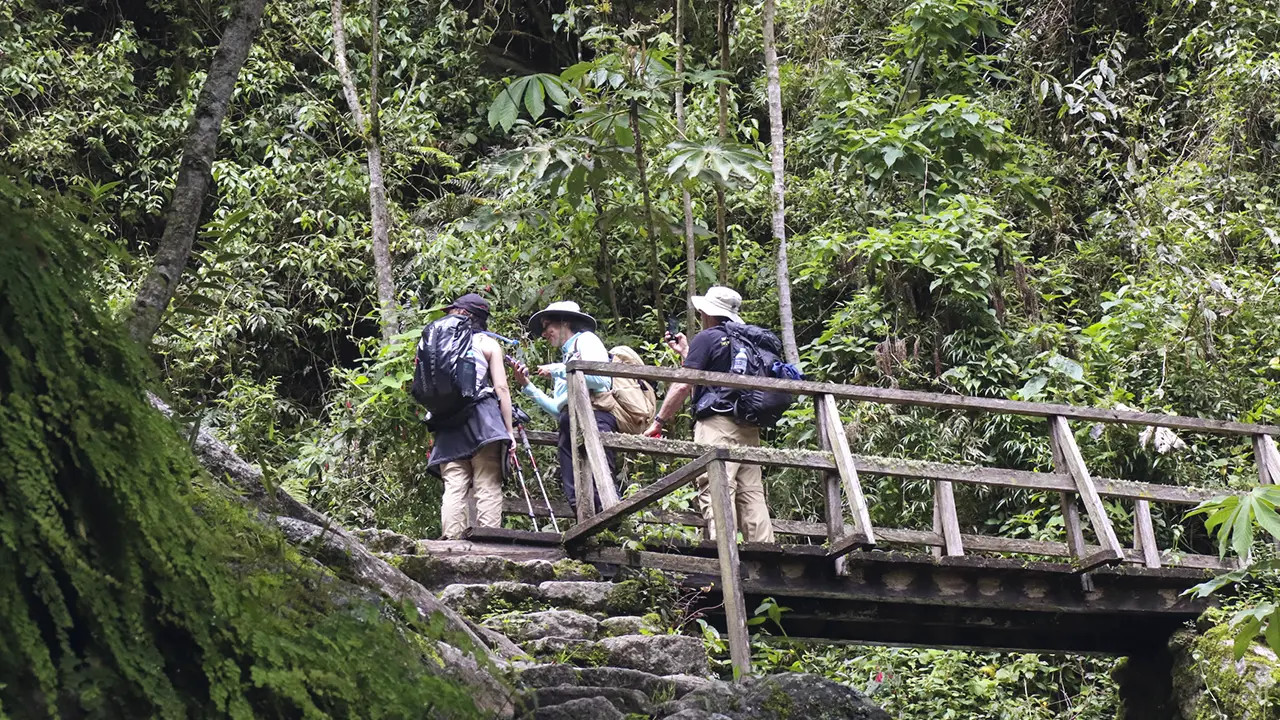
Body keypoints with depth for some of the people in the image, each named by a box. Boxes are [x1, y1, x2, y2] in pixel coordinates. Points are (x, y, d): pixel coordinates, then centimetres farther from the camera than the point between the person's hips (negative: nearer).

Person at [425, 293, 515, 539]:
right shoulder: (488, 344, 9)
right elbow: (501, 388, 2)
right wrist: (509, 430, 1)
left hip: (447, 425, 3)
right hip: (482, 419, -3)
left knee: (454, 488, -1)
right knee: (488, 486, -7)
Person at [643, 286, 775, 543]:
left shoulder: (707, 338, -1)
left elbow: (683, 385, -8)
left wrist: (658, 422, -3)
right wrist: (686, 352, 40)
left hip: (717, 423, -8)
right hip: (749, 428, 8)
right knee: (752, 495, 5)